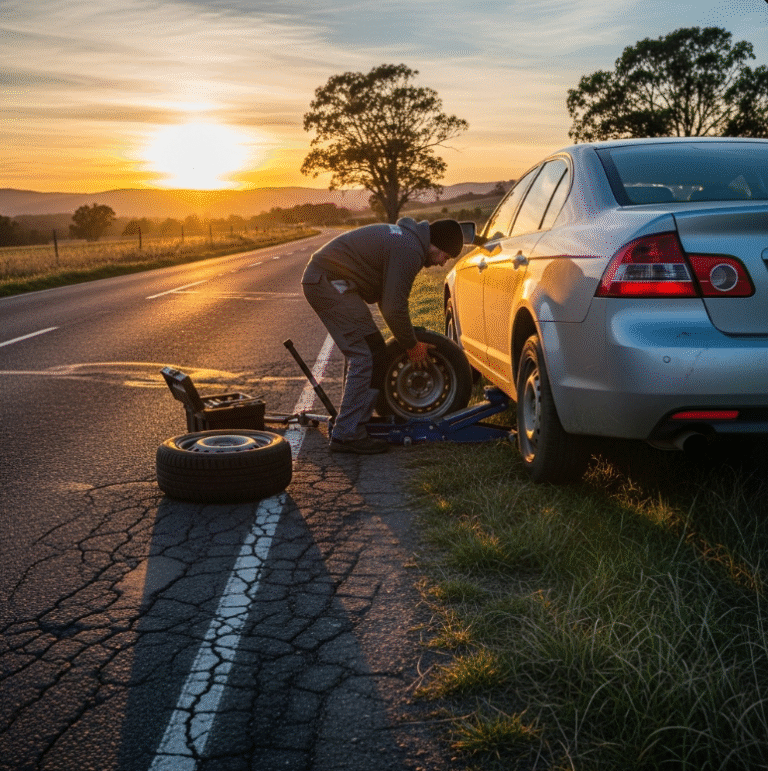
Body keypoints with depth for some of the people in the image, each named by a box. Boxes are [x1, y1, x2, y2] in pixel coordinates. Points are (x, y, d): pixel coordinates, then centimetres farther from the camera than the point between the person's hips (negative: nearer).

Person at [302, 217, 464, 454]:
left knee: (372, 349, 14)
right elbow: (394, 308, -18)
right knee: (366, 357, -12)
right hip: (329, 282, -11)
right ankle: (347, 435, -9)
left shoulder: (406, 238, 17)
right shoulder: (410, 251, -18)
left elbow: (388, 298, 26)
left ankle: (352, 427, 20)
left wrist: (409, 338, 24)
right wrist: (412, 346, -3)